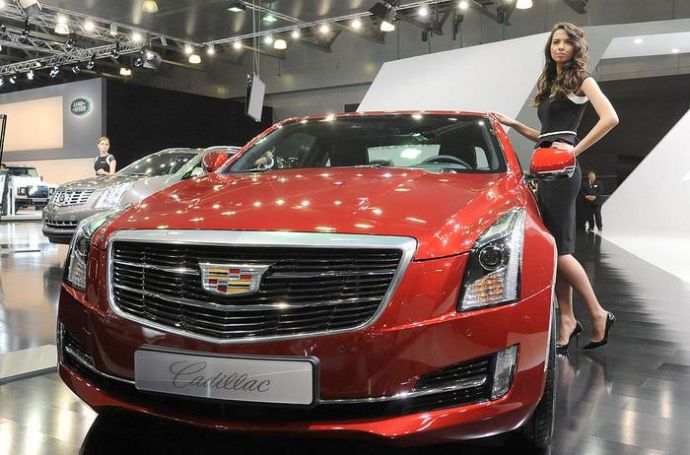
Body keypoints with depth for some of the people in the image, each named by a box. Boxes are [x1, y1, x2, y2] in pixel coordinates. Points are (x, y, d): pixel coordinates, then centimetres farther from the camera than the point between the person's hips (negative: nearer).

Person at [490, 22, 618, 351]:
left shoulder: (581, 81, 1)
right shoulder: (548, 85, 22)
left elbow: (610, 118, -14)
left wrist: (576, 150, -14)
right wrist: (512, 124, 15)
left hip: (561, 170, -8)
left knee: (559, 250, -9)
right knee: (554, 250, 4)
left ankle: (599, 315, 5)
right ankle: (567, 320, 9)